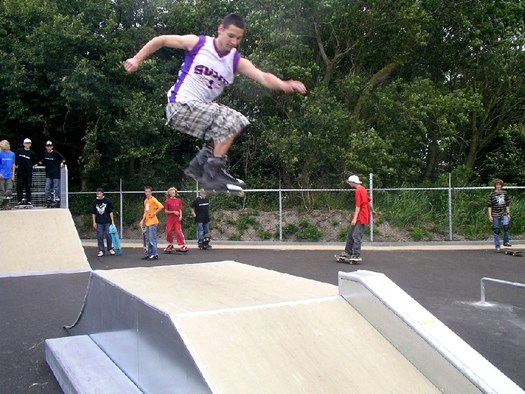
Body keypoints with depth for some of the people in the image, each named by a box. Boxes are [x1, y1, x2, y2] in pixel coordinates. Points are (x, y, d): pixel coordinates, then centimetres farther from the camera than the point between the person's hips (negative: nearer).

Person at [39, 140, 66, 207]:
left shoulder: (55, 153, -6)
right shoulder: (45, 153, 8)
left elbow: (63, 159, -5)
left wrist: (62, 163, -24)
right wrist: (40, 163, 9)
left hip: (56, 173, -5)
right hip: (48, 174, 5)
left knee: (56, 187, -2)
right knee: (47, 188, 4)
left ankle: (57, 200, 1)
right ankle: (48, 200, 10)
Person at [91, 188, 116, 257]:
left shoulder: (108, 201, -3)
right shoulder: (95, 202, 2)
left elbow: (111, 212, 0)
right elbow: (93, 213, 8)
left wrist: (112, 221, -4)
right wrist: (94, 222, 4)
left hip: (107, 222, -2)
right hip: (99, 223, 2)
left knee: (108, 236, 1)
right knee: (99, 237, 2)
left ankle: (110, 249, 17)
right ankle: (101, 251, 10)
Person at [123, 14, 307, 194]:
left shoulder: (237, 61, 1)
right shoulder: (197, 43, -8)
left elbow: (262, 76, -15)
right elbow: (160, 40, 2)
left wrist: (283, 84, -34)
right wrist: (137, 60, -1)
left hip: (201, 107, 7)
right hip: (180, 106, -7)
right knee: (228, 120, -22)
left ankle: (199, 164, 6)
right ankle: (214, 173, -16)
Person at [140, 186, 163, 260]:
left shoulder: (153, 200, -10)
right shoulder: (145, 201, 15)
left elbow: (161, 206, -23)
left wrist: (154, 213, -17)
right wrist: (143, 220, 13)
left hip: (152, 222, -9)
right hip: (147, 222, 9)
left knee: (152, 239, -9)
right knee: (148, 239, 12)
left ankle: (155, 255, -4)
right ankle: (148, 254, 20)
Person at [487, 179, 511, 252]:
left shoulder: (505, 193, 7)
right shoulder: (492, 194, -2)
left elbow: (507, 204, 13)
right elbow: (489, 205, -2)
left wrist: (508, 213, 9)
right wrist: (490, 216, -6)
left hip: (504, 214, 2)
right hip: (495, 215, -2)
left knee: (506, 225, -23)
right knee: (496, 231, 2)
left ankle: (506, 241, -4)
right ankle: (497, 246, 12)